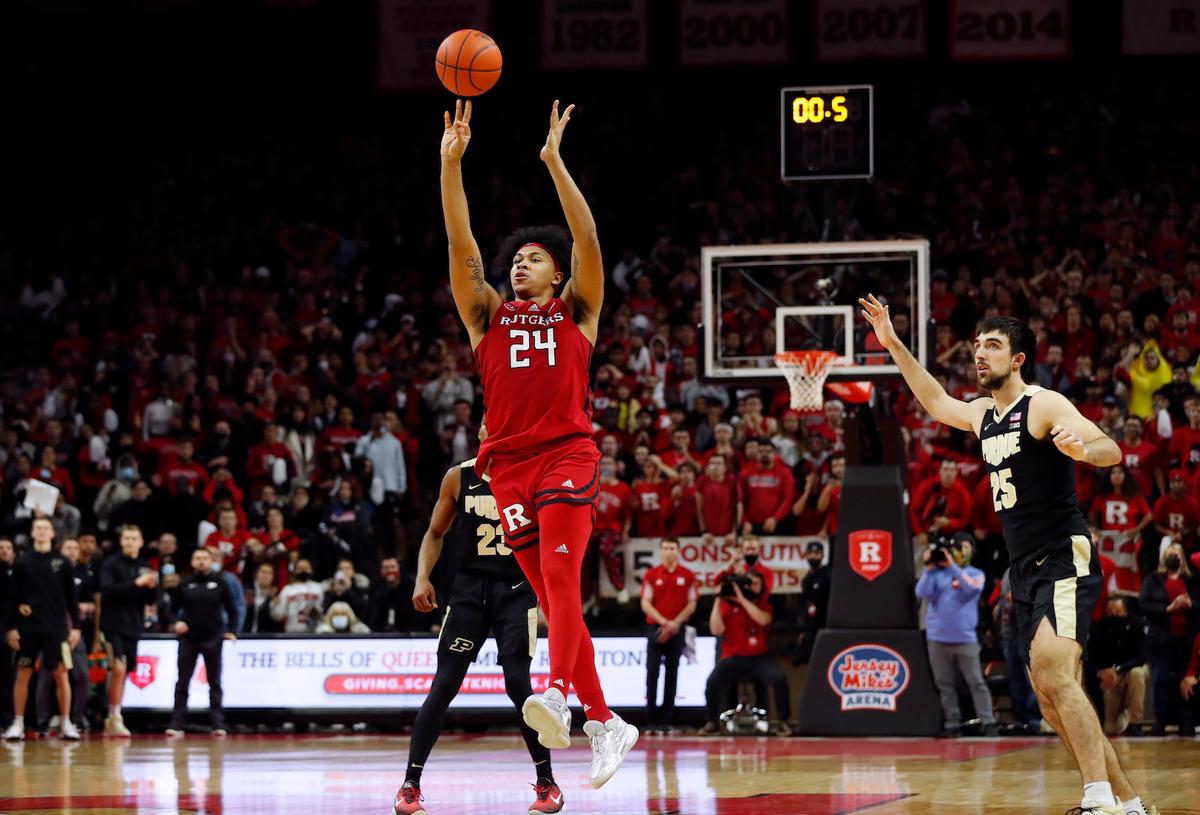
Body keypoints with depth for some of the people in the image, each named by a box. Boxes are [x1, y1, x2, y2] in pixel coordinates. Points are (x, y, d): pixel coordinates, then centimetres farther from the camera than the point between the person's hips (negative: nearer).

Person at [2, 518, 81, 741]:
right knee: (23, 674, 1)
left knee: (61, 673, -1)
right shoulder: (22, 562, 3)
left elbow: (71, 597, 6)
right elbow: (12, 597, 4)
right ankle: (18, 723, 7)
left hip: (56, 628, 0)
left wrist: (76, 627, 1)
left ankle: (66, 724, 4)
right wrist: (10, 627, -1)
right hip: (28, 628, 0)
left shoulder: (62, 562, 5)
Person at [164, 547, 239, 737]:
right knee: (182, 683, 0)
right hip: (188, 639, 0)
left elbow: (231, 610, 9)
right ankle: (176, 724, 2)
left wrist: (231, 631, -1)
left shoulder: (220, 584, 4)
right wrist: (175, 622, -9)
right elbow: (174, 609, 10)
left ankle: (218, 724, 5)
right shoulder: (185, 585, 6)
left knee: (215, 683, 3)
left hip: (213, 640, 0)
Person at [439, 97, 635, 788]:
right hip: (509, 464, 4)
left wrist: (554, 161, -9)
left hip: (567, 456, -4)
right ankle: (606, 723, 8)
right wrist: (452, 161, -2)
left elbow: (587, 237, -1)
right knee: (553, 596, 3)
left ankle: (557, 693, -39)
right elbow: (461, 245, 7)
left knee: (560, 577, -22)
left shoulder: (576, 312, 12)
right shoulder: (488, 316, 17)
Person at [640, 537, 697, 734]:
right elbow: (645, 604, 1)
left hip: (677, 630, 1)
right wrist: (663, 622, -10)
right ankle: (651, 720, -5)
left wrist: (675, 623, -8)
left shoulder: (687, 576, 4)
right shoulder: (651, 575, 3)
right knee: (652, 672, -7)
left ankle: (667, 720, 4)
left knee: (672, 674, 1)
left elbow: (691, 604, 5)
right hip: (655, 629, 0)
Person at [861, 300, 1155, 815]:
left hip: (1065, 562, -9)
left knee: (1053, 672, -27)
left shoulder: (1044, 406, -10)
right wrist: (892, 344, 32)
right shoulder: (982, 414, 14)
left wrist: (1082, 448, -45)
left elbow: (1112, 451, -22)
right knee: (1055, 705, 7)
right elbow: (937, 402, 35)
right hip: (1026, 571, 9)